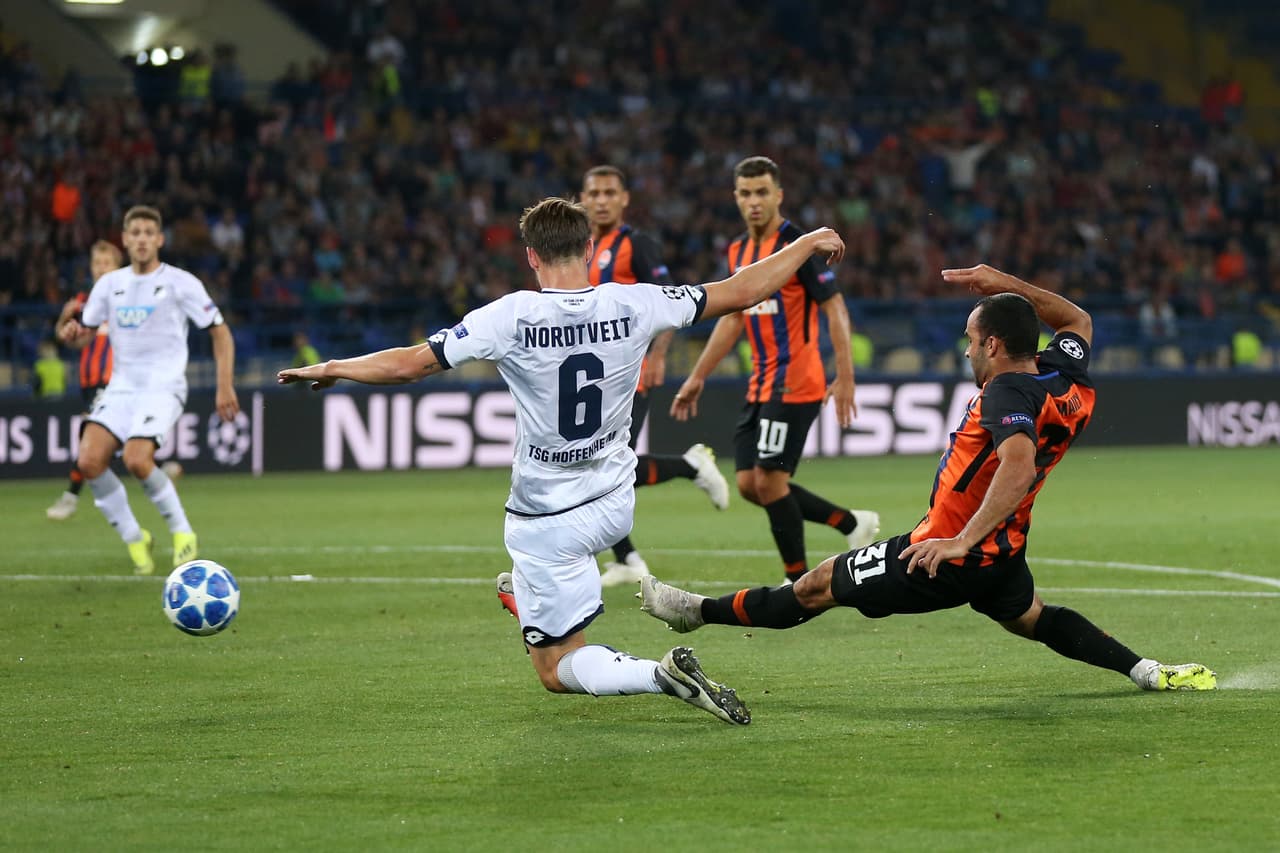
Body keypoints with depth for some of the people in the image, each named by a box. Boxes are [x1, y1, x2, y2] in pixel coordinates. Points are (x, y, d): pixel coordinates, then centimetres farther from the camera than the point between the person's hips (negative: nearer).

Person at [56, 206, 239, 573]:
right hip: (121, 387, 5)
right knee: (89, 460, -17)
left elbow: (220, 332, 1)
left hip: (163, 387, -5)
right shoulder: (110, 284, 11)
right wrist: (71, 332, -8)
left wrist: (224, 386, -7)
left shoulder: (180, 282, -2)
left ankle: (182, 532, -4)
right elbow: (85, 330, 18)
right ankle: (134, 539, 1)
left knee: (136, 460, -27)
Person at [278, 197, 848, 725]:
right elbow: (738, 293, -2)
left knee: (557, 672, 4)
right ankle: (525, 590, 60)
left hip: (546, 522, -5)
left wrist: (329, 369, 0)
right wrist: (808, 244, 14)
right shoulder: (632, 305, -11)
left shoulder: (511, 318, -20)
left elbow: (408, 364, -17)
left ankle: (660, 674, -19)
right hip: (615, 505, 5)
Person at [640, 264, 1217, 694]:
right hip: (1006, 553, 8)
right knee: (1035, 620, 33)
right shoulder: (1067, 375, -1)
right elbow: (1076, 319, 21)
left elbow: (1018, 466, -43)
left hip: (950, 557, -8)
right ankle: (1148, 671, 19)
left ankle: (698, 611, 19)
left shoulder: (1008, 394, -26)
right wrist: (1007, 285, 14)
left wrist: (962, 540, -46)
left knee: (816, 588, 6)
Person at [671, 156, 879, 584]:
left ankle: (800, 584, 3)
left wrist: (845, 377, -22)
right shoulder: (739, 251, 12)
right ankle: (853, 523, 19)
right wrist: (697, 378, 22)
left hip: (794, 384, -8)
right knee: (749, 484, 5)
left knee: (769, 481, -10)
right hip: (761, 384, 8)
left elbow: (835, 307, -15)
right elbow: (733, 318, 22)